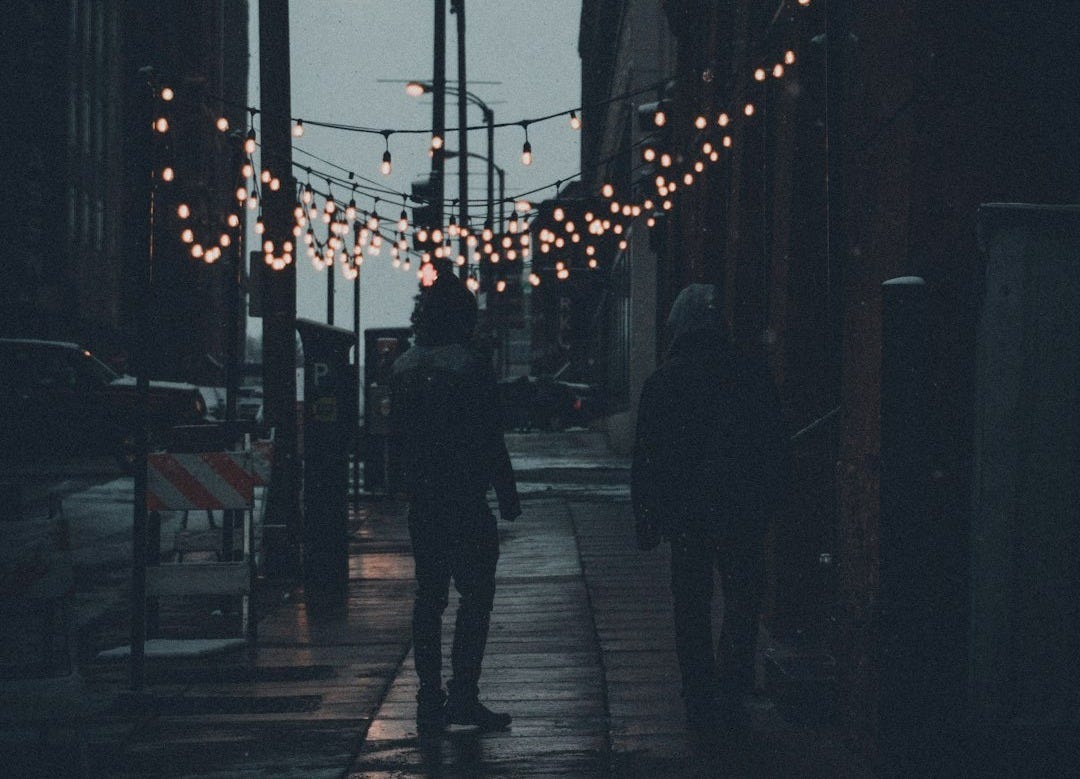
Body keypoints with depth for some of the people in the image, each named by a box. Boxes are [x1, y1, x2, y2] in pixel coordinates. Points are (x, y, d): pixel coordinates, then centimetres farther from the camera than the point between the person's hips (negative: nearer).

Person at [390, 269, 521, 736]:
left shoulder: (402, 369, 7)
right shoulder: (470, 369, -12)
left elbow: (399, 434, 13)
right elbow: (489, 439, -12)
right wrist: (507, 495, -5)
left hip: (421, 500, 6)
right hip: (465, 500, -6)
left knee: (429, 596, 10)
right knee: (476, 592, 0)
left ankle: (430, 701, 10)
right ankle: (463, 694, -6)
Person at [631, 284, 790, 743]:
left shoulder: (662, 382, -4)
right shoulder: (751, 375, -3)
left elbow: (646, 460, -2)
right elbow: (776, 451, 2)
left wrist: (646, 523, 5)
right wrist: (768, 504, 13)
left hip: (685, 519, 0)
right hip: (742, 516, 0)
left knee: (692, 612, 9)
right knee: (743, 604, 11)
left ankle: (701, 706, 11)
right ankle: (729, 701, 2)